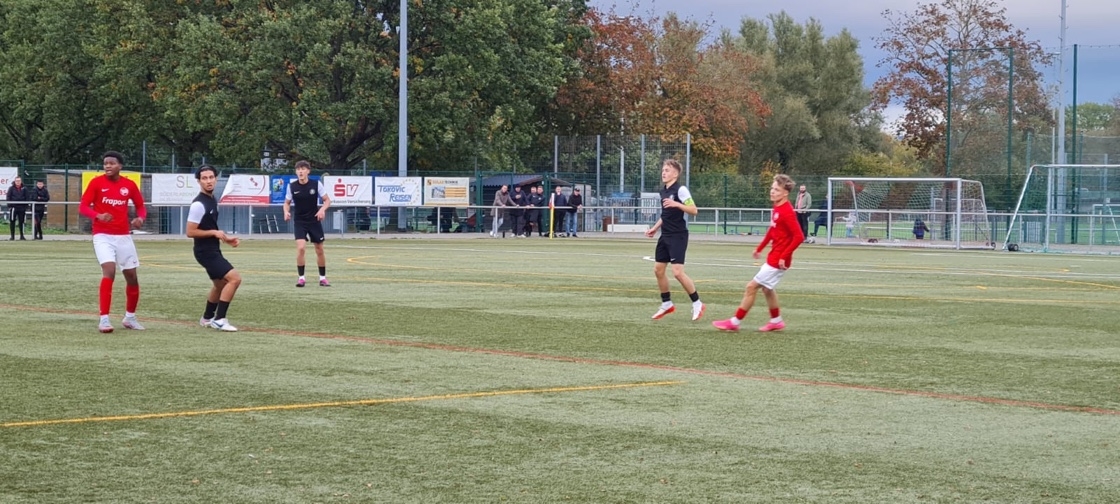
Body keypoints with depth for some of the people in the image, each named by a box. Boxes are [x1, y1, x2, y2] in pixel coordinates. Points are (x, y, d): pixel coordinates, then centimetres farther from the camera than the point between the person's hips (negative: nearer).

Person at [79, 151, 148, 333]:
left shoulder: (129, 185, 2)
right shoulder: (97, 182, -6)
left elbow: (140, 206, 13)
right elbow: (83, 207, -7)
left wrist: (140, 218, -10)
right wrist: (98, 215, -27)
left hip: (124, 236, 4)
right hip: (103, 236, -4)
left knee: (132, 277, 9)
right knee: (109, 271, -22)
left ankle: (130, 317, 29)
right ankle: (104, 319, -21)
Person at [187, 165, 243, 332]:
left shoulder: (212, 200, 10)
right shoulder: (199, 204, -20)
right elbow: (190, 232, -21)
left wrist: (226, 238, 13)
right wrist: (214, 232, -20)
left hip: (213, 251, 10)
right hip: (206, 251, -10)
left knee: (220, 284, 23)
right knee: (234, 278, -18)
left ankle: (207, 318, 38)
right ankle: (219, 319, -14)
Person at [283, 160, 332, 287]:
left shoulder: (316, 184, -9)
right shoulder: (292, 186, -6)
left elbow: (327, 200, -2)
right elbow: (287, 203, 7)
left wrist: (322, 209, -22)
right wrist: (286, 212, -14)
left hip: (314, 220, 1)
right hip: (299, 221, -1)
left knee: (319, 250, 8)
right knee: (301, 248, -18)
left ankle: (322, 277, 23)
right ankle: (301, 278, -6)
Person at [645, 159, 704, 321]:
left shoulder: (680, 190, -13)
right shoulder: (663, 191, 12)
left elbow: (694, 210, -19)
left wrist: (676, 204, -30)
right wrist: (655, 228, 20)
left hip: (678, 236, -9)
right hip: (665, 236, 9)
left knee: (677, 272, -15)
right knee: (658, 269, 10)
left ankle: (697, 303, -1)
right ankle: (667, 304, 24)